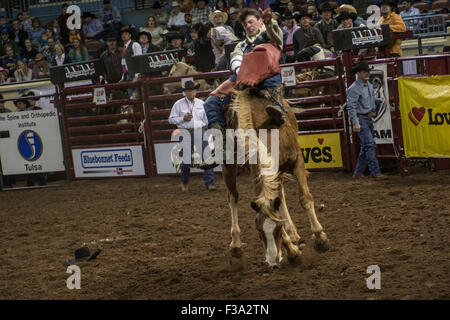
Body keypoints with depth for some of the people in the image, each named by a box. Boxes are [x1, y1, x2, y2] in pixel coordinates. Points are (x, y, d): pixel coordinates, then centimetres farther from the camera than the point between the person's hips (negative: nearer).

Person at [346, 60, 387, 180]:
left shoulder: (369, 85, 13)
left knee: (365, 147, 11)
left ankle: (358, 172, 19)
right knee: (370, 145, -14)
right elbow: (351, 107, -18)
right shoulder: (354, 88, -14)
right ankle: (375, 172, -15)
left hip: (369, 118, 9)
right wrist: (355, 123, -25)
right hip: (360, 119, -9)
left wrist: (378, 100, 10)